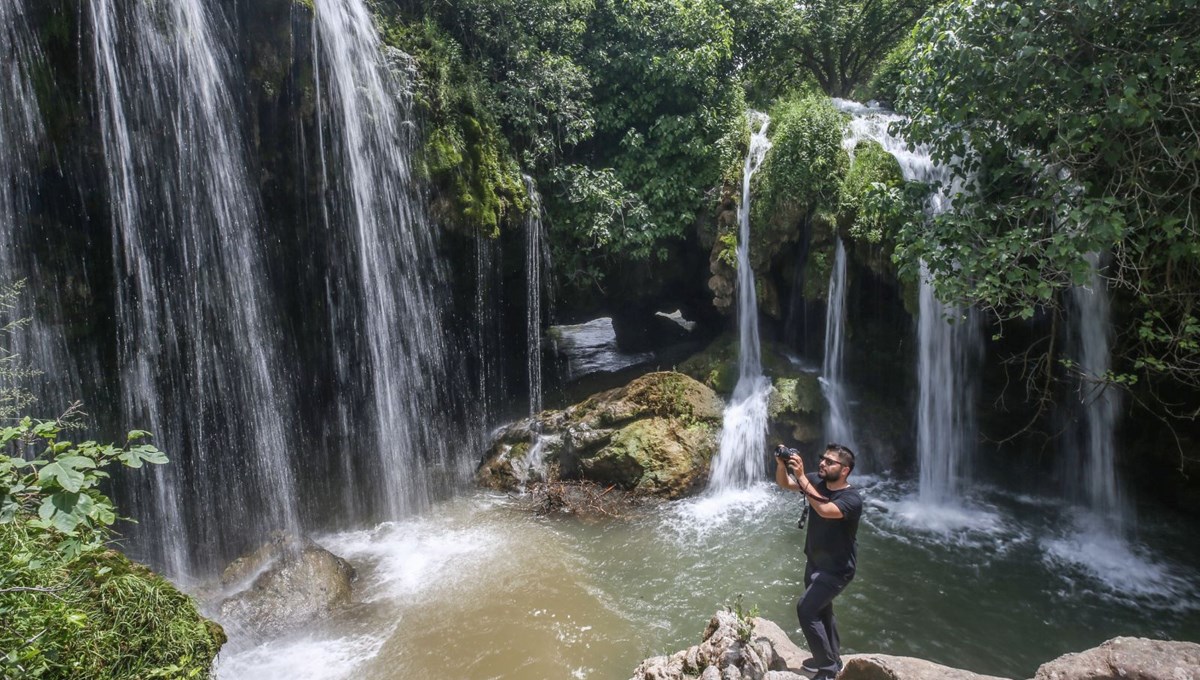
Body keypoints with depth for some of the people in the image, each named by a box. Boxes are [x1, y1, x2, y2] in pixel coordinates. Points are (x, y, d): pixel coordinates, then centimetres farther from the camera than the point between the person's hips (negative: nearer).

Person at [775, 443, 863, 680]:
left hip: (836, 569, -8)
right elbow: (783, 483, -6)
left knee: (806, 609, -16)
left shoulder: (852, 499, -28)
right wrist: (782, 463, -27)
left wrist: (801, 476, -45)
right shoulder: (816, 481, -8)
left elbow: (825, 510, -44)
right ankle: (832, 659, 43)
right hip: (814, 562, 8)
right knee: (821, 610, 22)